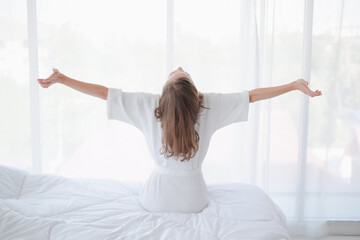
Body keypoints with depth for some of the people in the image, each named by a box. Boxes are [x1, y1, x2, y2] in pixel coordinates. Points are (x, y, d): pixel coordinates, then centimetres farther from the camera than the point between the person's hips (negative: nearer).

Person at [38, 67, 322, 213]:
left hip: (156, 199, 0)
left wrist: (62, 79, -4)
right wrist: (293, 85, -6)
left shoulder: (148, 105, -20)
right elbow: (252, 95, -14)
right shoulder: (210, 105, -20)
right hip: (193, 199, 0)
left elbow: (103, 92, -14)